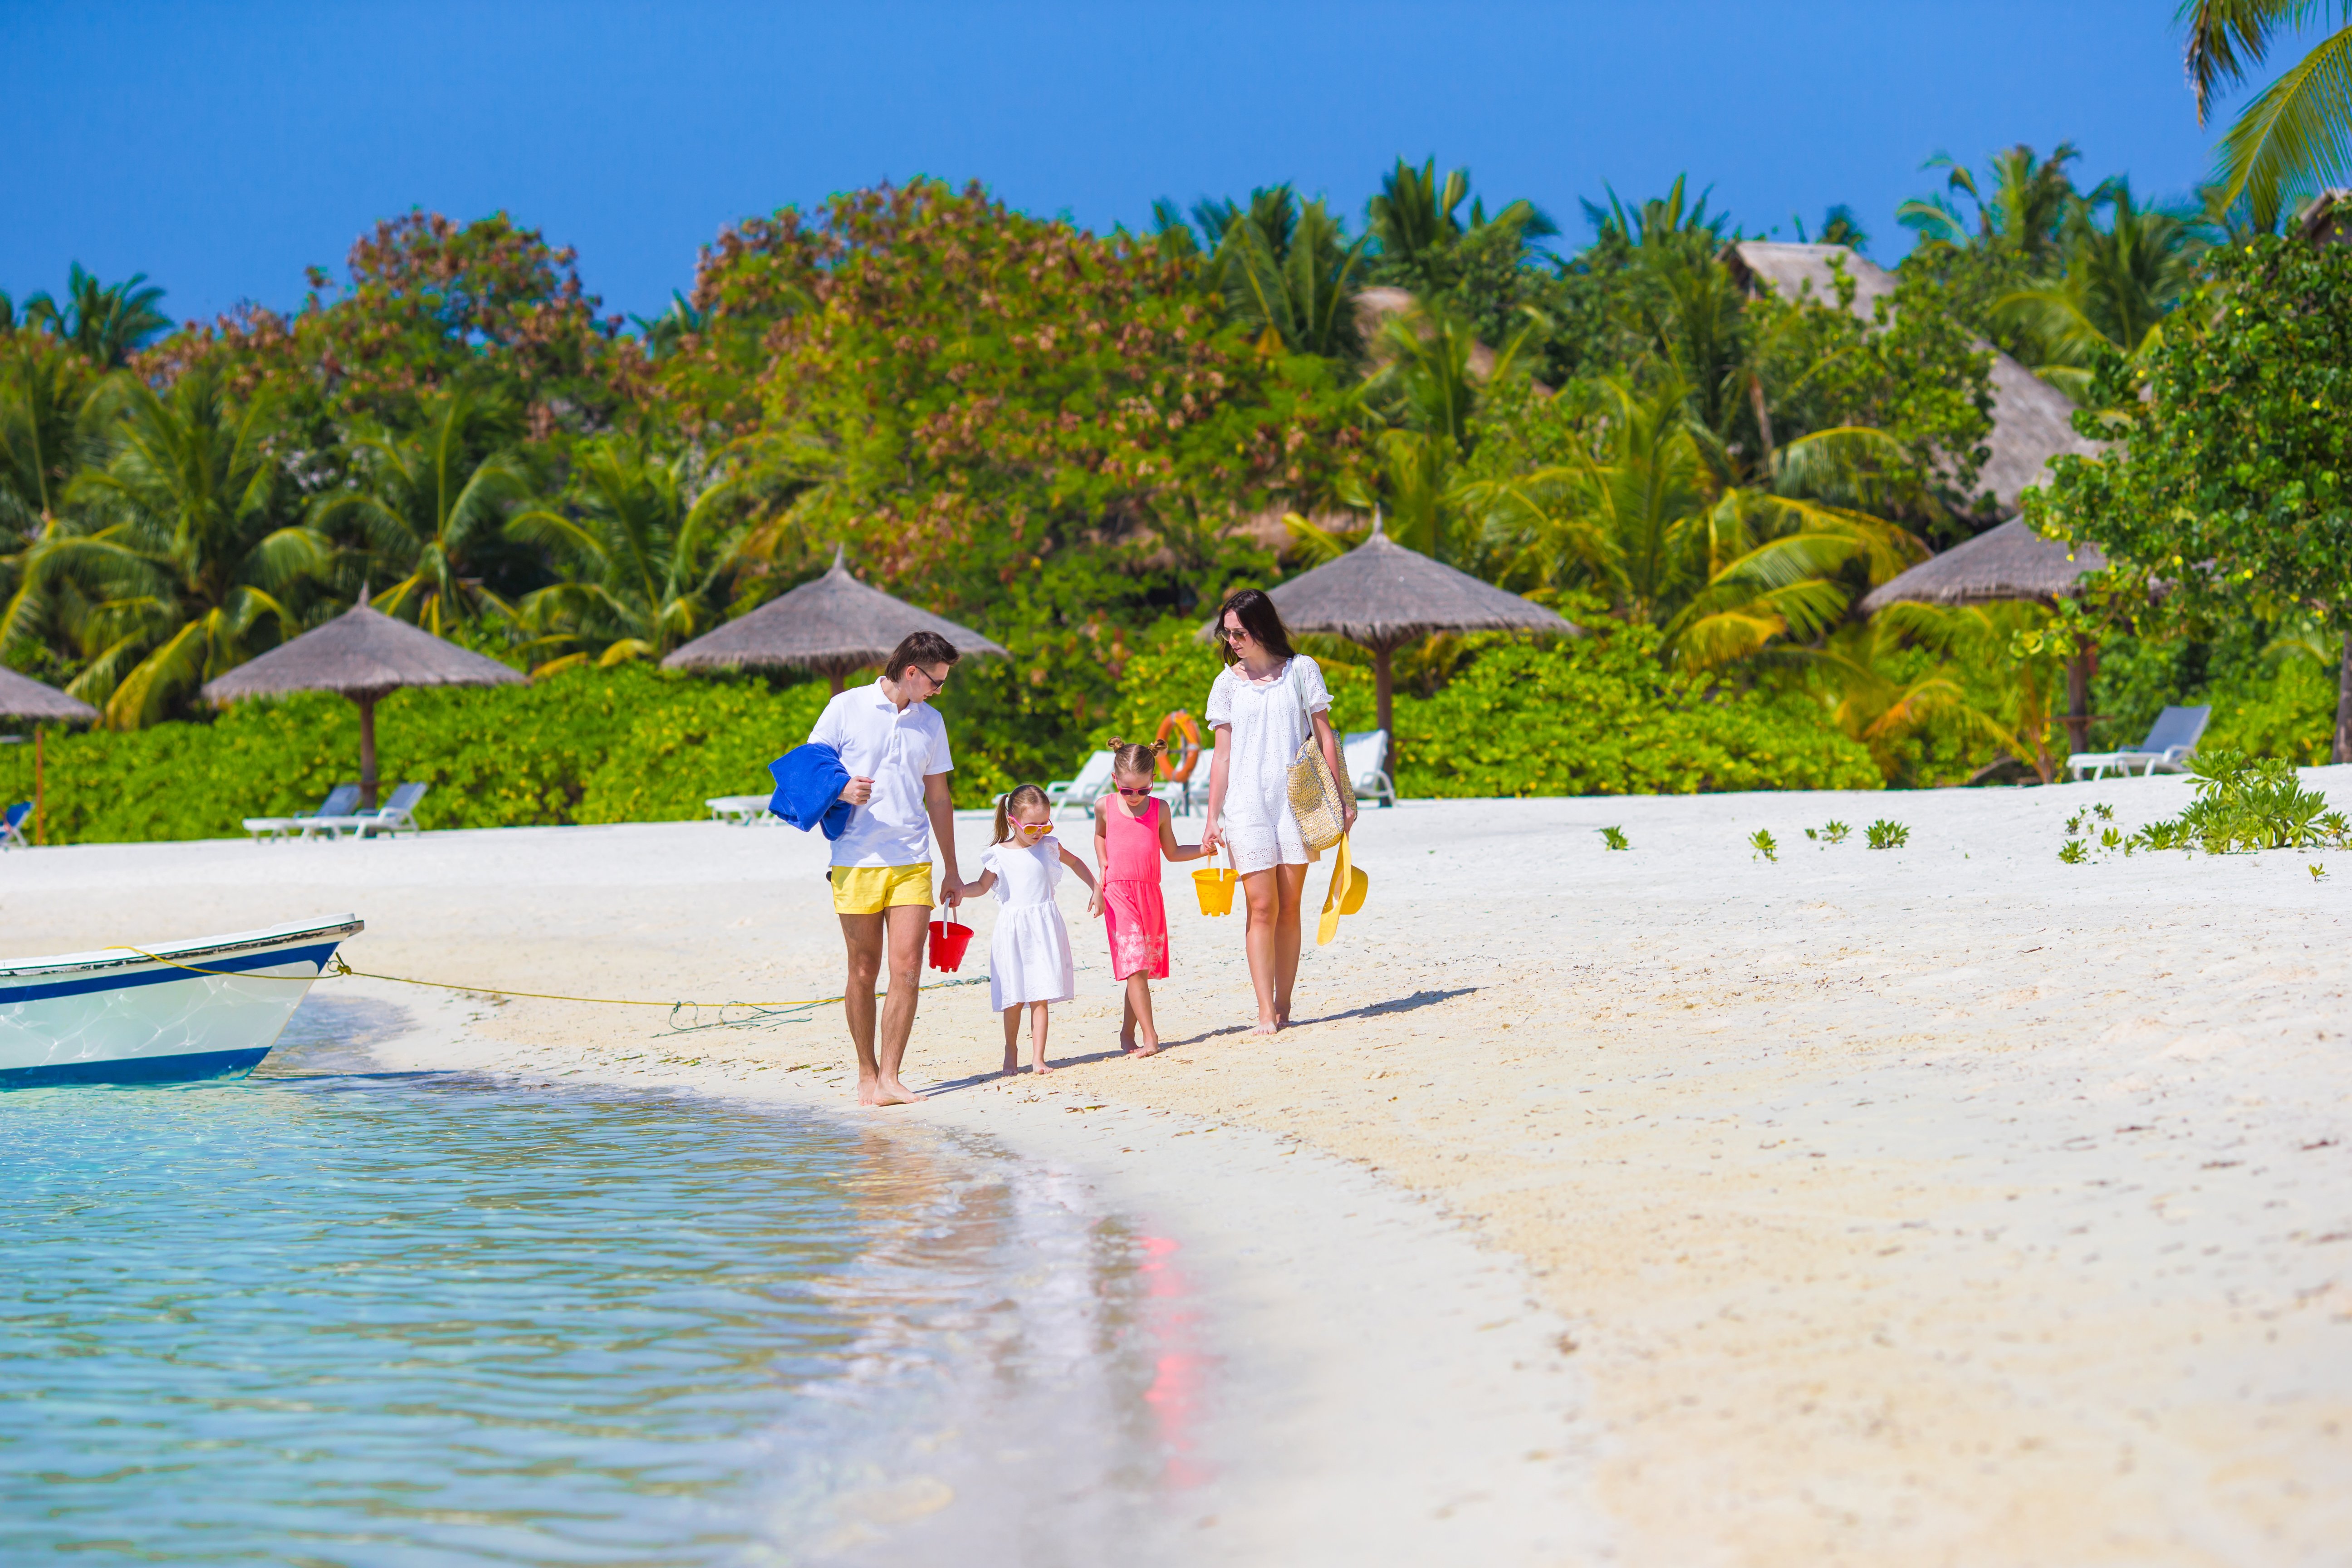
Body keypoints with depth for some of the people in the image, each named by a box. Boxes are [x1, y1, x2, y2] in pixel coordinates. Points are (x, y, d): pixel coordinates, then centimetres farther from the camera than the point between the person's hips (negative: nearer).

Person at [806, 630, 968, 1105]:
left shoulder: (931, 722, 14)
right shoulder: (847, 708, 0)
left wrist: (953, 870, 21)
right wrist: (841, 791, -17)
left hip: (913, 862, 3)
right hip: (857, 863, -3)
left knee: (907, 970, -8)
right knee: (863, 972, 2)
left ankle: (889, 1079, -4)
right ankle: (867, 1074, 15)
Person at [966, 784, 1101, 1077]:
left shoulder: (1048, 847, 5)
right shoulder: (999, 854, -1)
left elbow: (1076, 863, 23)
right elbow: (982, 887, 8)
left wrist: (1095, 889, 22)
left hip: (1044, 929, 1)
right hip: (1012, 929, -1)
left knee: (1040, 996, -3)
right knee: (1014, 998, 0)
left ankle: (1037, 1058, -1)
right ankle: (1011, 1051, 21)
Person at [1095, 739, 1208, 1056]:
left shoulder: (1160, 809, 5)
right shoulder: (1105, 807, 3)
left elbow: (1172, 852, 15)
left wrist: (1203, 849, 2)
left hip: (1150, 894, 3)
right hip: (1119, 893, -3)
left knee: (1143, 968, 9)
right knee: (1135, 965, -13)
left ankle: (1128, 1034, 23)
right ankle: (1150, 1037, -16)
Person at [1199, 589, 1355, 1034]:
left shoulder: (1301, 670, 5)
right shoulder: (1228, 683, 8)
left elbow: (1324, 736, 6)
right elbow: (1223, 754, 9)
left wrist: (1340, 798, 1)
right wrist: (1212, 817, 5)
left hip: (1296, 799, 0)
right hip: (1246, 803, 0)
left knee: (1289, 908, 2)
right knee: (1261, 907, -8)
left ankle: (1284, 1007, 8)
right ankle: (1266, 1013, -8)